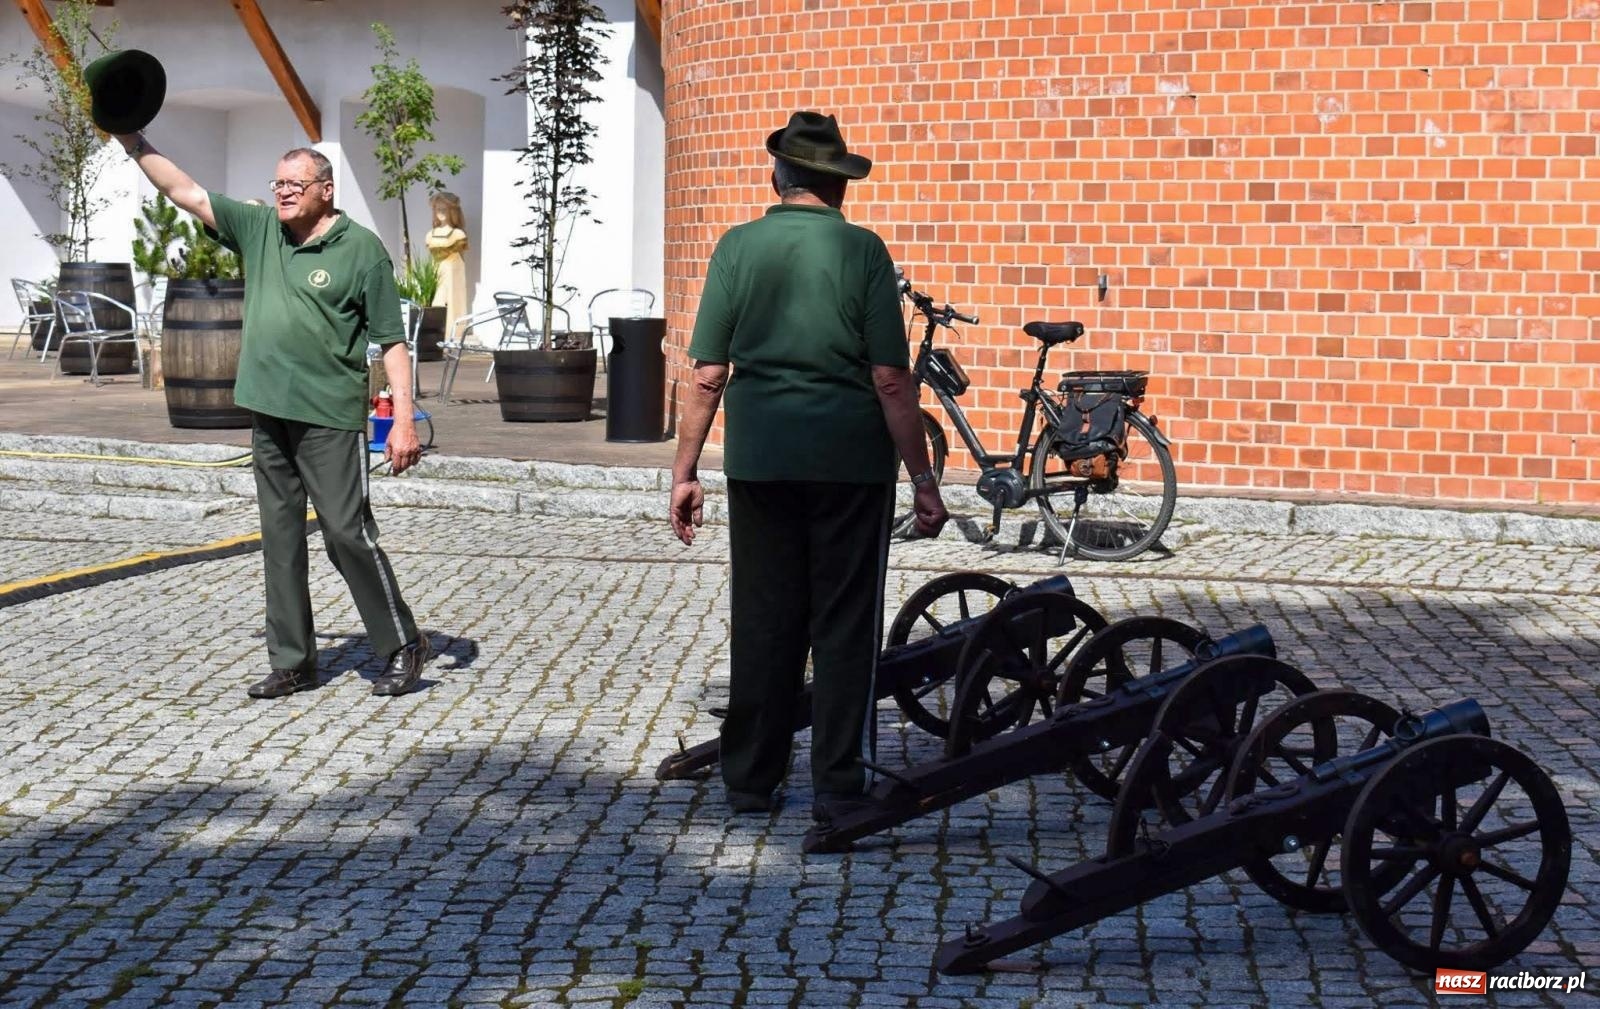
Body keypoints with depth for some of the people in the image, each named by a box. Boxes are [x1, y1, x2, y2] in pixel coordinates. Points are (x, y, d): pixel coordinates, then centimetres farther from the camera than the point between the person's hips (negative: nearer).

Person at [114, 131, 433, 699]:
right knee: (280, 540, 8)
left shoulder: (361, 249, -6)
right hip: (269, 414, 6)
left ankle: (402, 648, 6)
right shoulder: (259, 229, 10)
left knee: (348, 534, -7)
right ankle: (292, 662, 16)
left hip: (330, 418, -6)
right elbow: (185, 193, 12)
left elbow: (393, 341, -6)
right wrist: (131, 140, 4)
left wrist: (404, 420, -12)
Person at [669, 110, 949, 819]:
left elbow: (707, 375, 0)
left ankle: (749, 780, 18)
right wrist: (924, 481, -4)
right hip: (850, 460, -2)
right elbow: (891, 381, -9)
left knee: (762, 622, 11)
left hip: (759, 460, 2)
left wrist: (685, 473, 7)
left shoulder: (737, 248, 1)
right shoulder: (862, 251, -5)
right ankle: (837, 787, 8)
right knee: (844, 626, 6)